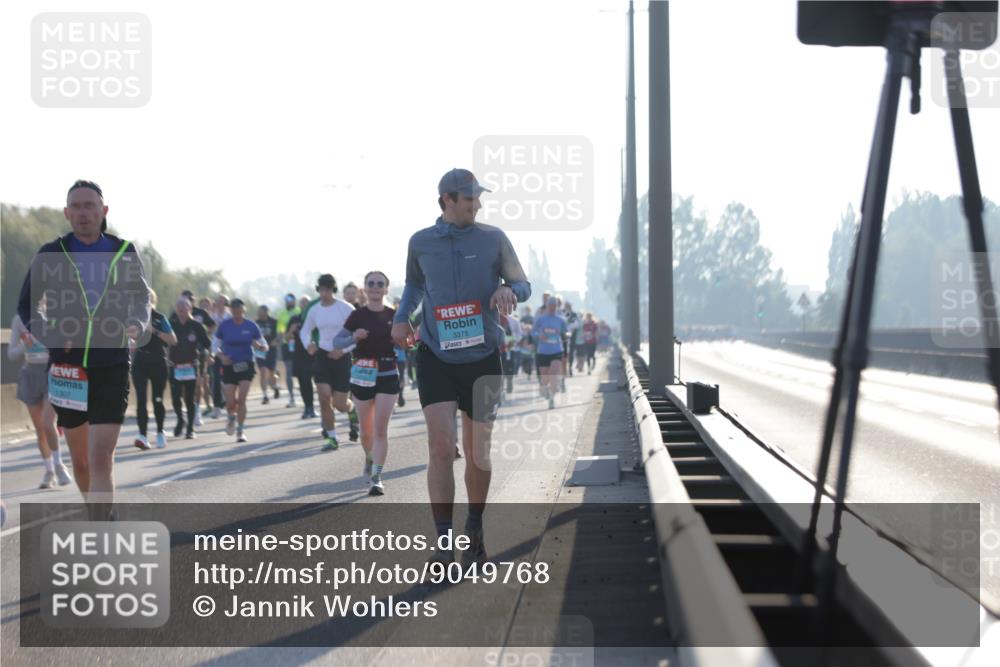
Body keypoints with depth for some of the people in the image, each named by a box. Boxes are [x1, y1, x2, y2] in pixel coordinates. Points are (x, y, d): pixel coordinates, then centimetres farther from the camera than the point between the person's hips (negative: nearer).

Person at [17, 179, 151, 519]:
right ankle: (101, 516, 36)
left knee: (101, 458, -13)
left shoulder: (124, 252, 2)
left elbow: (141, 296, 16)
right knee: (80, 460, 12)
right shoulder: (50, 255, 1)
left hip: (112, 367, -1)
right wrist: (48, 336, -9)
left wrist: (137, 322, -7)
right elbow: (26, 305, 9)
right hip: (68, 369, 2)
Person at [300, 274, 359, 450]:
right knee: (324, 397, -11)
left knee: (339, 404, -2)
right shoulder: (314, 310, 5)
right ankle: (332, 438, 2)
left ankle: (353, 410, 36)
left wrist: (342, 350, -20)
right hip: (322, 355, 3)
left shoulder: (345, 308, -9)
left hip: (342, 357, -3)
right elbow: (305, 331, 18)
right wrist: (308, 344, -4)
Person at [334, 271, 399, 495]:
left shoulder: (393, 315, 2)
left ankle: (376, 478, -7)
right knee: (367, 431, 11)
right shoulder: (358, 315, -3)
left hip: (388, 376, 0)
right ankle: (370, 459, 41)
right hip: (363, 376, 0)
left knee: (380, 429, -9)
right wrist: (353, 337, -24)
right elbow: (336, 343, -6)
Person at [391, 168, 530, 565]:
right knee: (441, 447, -15)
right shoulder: (420, 243, 3)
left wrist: (510, 292, -17)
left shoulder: (493, 239, 0)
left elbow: (523, 285, 6)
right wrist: (402, 317, 4)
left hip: (482, 359, 1)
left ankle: (474, 532, 30)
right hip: (435, 358, -1)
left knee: (477, 454, 8)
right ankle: (444, 543, -11)